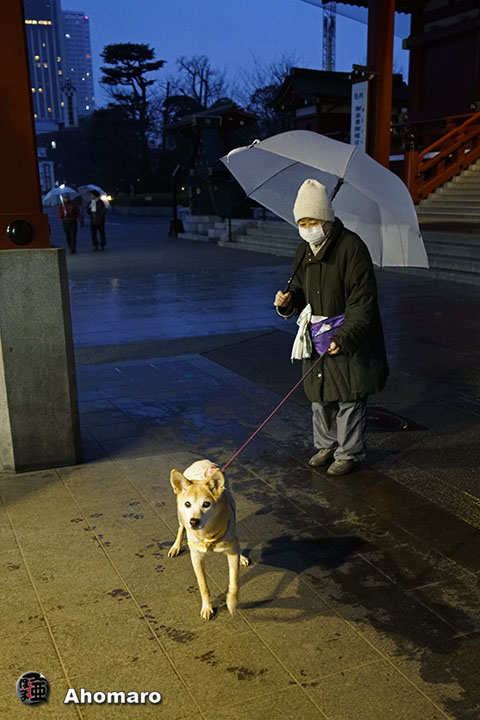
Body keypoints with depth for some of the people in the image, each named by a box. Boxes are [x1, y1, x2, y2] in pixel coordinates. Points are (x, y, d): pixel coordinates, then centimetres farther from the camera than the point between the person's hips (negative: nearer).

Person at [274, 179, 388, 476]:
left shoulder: (351, 247, -17)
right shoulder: (304, 252, 6)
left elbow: (363, 301, -20)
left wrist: (345, 337, -30)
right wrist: (289, 301, -7)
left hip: (349, 339, -7)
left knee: (349, 398, 4)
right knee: (319, 396, 17)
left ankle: (350, 453, 22)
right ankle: (327, 445, 37)